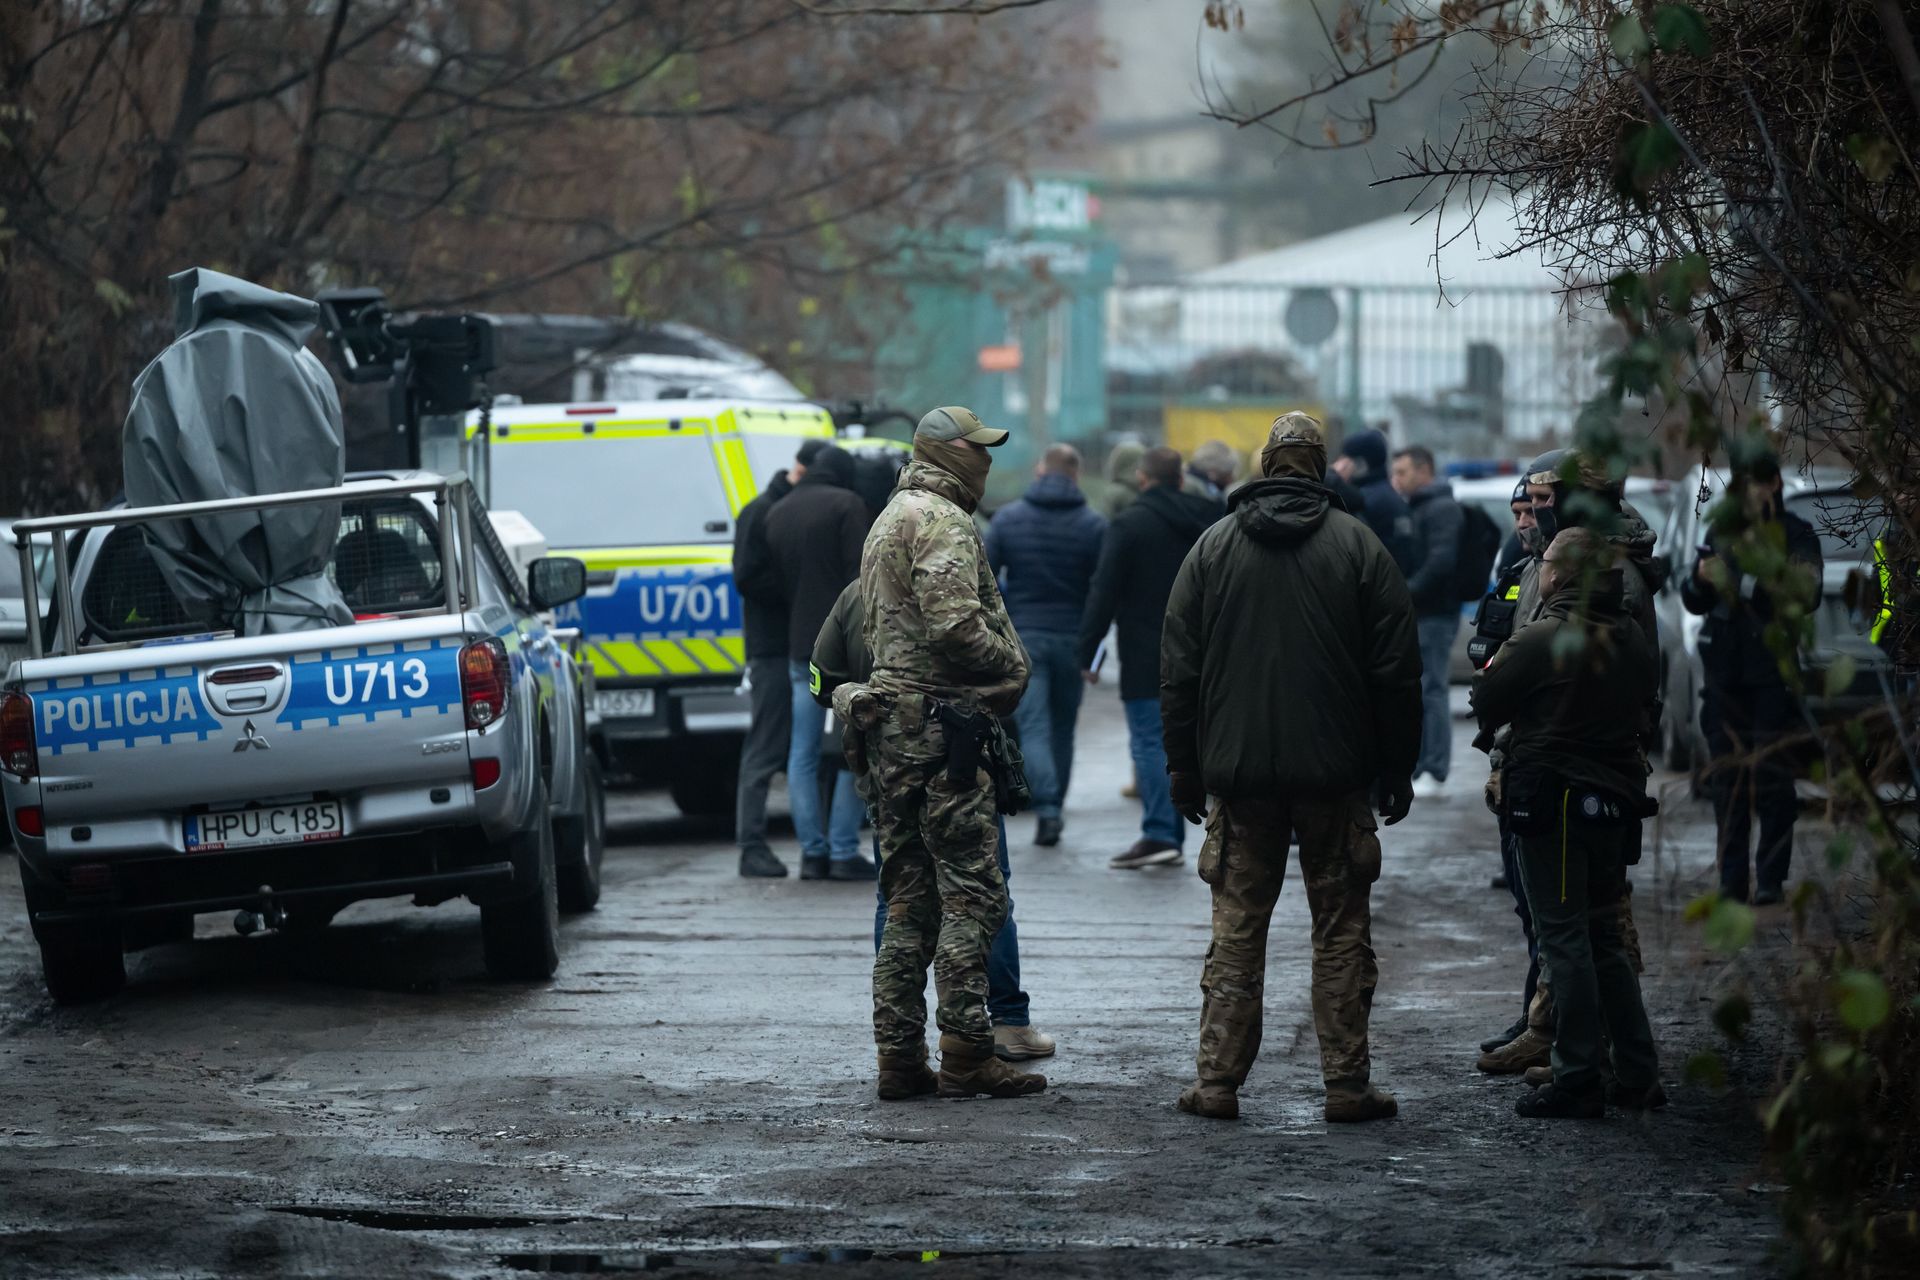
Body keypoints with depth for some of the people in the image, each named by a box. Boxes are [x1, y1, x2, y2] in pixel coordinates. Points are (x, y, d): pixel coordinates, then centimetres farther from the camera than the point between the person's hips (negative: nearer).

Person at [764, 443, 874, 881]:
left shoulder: (777, 513, 14)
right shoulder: (845, 505, -6)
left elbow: (776, 580, 15)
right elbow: (861, 576, -13)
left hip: (800, 646, 6)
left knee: (803, 754, 8)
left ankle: (813, 852, 5)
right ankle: (844, 852, -6)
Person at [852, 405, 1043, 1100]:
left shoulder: (888, 520, 22)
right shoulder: (943, 522, -11)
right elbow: (954, 624, -22)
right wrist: (1012, 665, -7)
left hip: (892, 723, 10)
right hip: (940, 723, -10)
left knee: (910, 898, 10)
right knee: (972, 891, -7)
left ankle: (899, 1055, 9)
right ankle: (965, 1052, -9)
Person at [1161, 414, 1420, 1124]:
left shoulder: (1213, 546, 4)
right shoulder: (1359, 546, 0)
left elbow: (1178, 670, 5)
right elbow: (1397, 671, -1)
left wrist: (1184, 767, 11)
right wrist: (1396, 769, 6)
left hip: (1240, 773, 1)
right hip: (1336, 773, -1)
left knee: (1236, 928, 6)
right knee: (1341, 930, 4)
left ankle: (1217, 1080, 3)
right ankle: (1348, 1085, 3)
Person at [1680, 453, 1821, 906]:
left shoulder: (1797, 535, 0)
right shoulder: (1721, 534, 13)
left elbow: (1803, 597, -14)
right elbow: (1694, 602, 15)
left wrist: (1740, 583, -21)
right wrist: (1701, 577, -8)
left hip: (1774, 669, -4)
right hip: (1724, 669, 4)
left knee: (1772, 775, -6)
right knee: (1727, 776, 3)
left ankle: (1771, 878, -2)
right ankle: (1732, 879, 7)